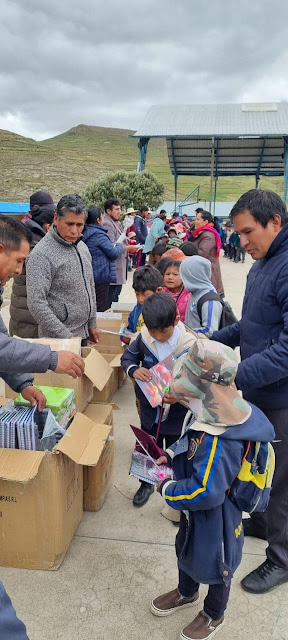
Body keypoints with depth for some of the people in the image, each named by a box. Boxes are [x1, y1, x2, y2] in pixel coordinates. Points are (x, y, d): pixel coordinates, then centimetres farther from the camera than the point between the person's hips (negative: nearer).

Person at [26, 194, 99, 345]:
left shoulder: (82, 247, 7)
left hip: (83, 334, 7)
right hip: (57, 339, -7)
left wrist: (92, 324, 15)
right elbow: (36, 304, -24)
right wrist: (65, 336, -23)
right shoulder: (42, 254, -19)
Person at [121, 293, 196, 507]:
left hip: (177, 415, -3)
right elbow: (128, 356, 3)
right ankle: (147, 484, 53)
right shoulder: (144, 337, -14)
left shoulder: (189, 345, -25)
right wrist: (133, 370, -19)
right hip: (149, 411, 4)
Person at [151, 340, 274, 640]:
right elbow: (190, 441, 8)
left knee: (214, 566, 20)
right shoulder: (213, 416, -12)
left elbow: (206, 493, -38)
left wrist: (167, 489, -24)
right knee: (186, 549, 31)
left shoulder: (218, 443, -42)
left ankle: (214, 616, 50)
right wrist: (170, 455, -4)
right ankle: (186, 593, 62)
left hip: (214, 518, -9)